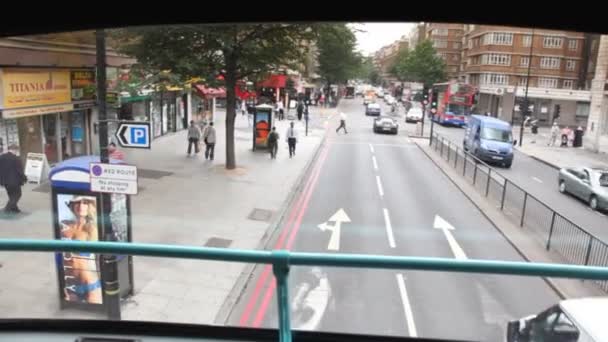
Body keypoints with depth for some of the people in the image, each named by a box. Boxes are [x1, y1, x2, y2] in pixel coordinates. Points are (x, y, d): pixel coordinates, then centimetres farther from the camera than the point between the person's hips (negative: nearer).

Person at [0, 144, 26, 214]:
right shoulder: (16, 159, -19)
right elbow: (20, 171, -16)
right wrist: (24, 178, -2)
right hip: (14, 181, -7)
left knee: (11, 195, 20)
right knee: (17, 195, 8)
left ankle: (14, 208, 25)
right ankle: (8, 208, -1)